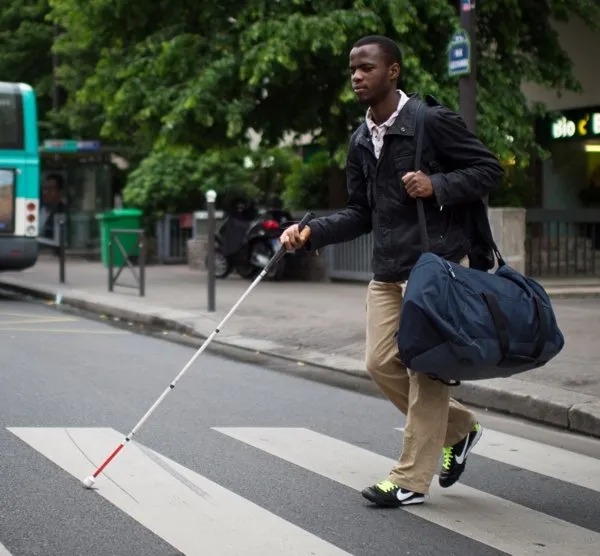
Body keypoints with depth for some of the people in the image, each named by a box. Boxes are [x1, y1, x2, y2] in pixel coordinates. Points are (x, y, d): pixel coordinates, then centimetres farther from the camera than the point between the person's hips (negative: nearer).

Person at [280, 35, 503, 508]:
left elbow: (489, 170, -7)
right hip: (388, 269, 7)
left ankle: (412, 481, 5)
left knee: (426, 367, -3)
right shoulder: (361, 141, 11)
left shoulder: (433, 121, -10)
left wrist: (436, 185, -20)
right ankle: (458, 428, 26)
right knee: (382, 363, 4)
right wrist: (311, 232, 2)